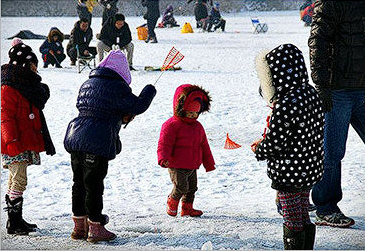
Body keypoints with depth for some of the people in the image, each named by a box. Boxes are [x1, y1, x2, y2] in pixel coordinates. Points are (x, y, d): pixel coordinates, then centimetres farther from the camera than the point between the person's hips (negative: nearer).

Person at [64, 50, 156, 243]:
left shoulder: (87, 84, 16)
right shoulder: (117, 87, -9)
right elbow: (138, 106, -8)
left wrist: (121, 118, 19)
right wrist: (149, 91, 12)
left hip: (75, 140, 8)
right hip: (97, 144, -7)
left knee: (79, 183, 15)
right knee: (94, 185, 0)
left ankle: (79, 227, 24)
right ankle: (95, 229, 8)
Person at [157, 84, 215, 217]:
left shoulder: (197, 126, 12)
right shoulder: (172, 125, -11)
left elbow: (204, 146, 21)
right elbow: (164, 144, -18)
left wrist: (209, 163, 23)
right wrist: (163, 159, -34)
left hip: (192, 167, 7)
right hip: (176, 166, -7)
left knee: (192, 188, 11)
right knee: (181, 187, -15)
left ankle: (187, 208, 26)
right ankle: (172, 202, 11)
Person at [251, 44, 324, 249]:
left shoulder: (285, 106, -25)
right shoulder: (311, 93, 3)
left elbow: (274, 142, -21)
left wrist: (259, 150, 1)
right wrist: (264, 142, 9)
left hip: (289, 173, -9)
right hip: (310, 170, 9)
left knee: (292, 220, 3)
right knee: (303, 217, 19)